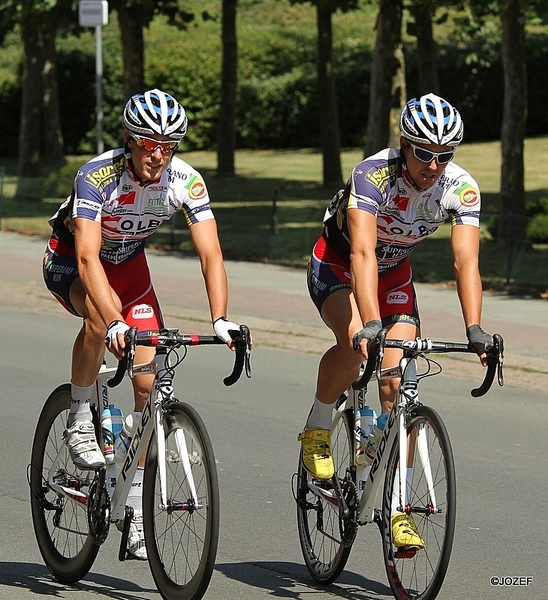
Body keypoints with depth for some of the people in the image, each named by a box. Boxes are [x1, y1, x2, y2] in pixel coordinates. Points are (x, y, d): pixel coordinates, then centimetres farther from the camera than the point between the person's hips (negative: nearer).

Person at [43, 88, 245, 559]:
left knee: (148, 381, -8)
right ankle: (79, 422, -17)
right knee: (101, 312, -39)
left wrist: (221, 320, -41)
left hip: (129, 265, 4)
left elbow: (211, 254, -26)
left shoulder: (186, 181, -23)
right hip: (71, 261, -4)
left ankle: (137, 511, 1)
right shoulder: (98, 176, -34)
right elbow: (88, 257, -41)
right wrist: (115, 323, -54)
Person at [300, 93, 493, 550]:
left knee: (397, 385, -11)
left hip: (394, 273, 4)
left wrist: (475, 329, -44)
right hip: (338, 265, -3)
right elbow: (363, 253, -44)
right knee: (355, 343, -34)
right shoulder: (373, 174, -34)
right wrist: (369, 323, -56)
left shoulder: (461, 188, -23)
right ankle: (317, 431, -8)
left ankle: (397, 507, -4)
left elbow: (466, 262, -30)